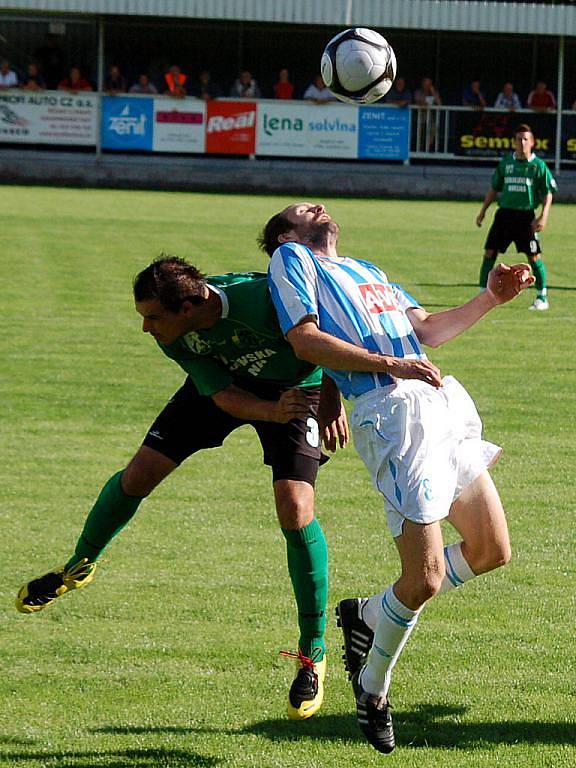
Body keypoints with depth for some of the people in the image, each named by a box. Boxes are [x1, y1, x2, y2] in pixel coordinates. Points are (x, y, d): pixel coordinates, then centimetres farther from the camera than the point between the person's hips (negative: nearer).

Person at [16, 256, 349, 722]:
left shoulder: (262, 299, -42)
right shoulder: (175, 340, -24)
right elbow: (223, 395, -22)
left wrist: (331, 398, -34)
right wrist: (272, 412, -42)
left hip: (296, 386, -4)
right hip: (230, 383, 4)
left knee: (295, 510, -21)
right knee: (138, 475, 1)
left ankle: (313, 652, -3)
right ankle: (79, 567, 33)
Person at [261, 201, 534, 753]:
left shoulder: (364, 270, 32)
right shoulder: (291, 259, 10)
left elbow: (429, 330, 24)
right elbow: (304, 340, -4)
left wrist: (491, 298, 9)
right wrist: (389, 365, -14)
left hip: (445, 403, 8)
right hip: (392, 411, -8)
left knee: (491, 552, 9)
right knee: (425, 579, -12)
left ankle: (369, 614, 25)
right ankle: (373, 687, 11)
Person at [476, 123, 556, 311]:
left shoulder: (538, 165, -1)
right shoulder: (505, 163, 8)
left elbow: (548, 194, 0)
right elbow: (494, 188, 18)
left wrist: (543, 217, -12)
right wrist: (483, 211, 13)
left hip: (526, 216, -3)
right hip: (504, 213, 3)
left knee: (534, 257, -4)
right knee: (489, 252, -2)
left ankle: (542, 297, 8)